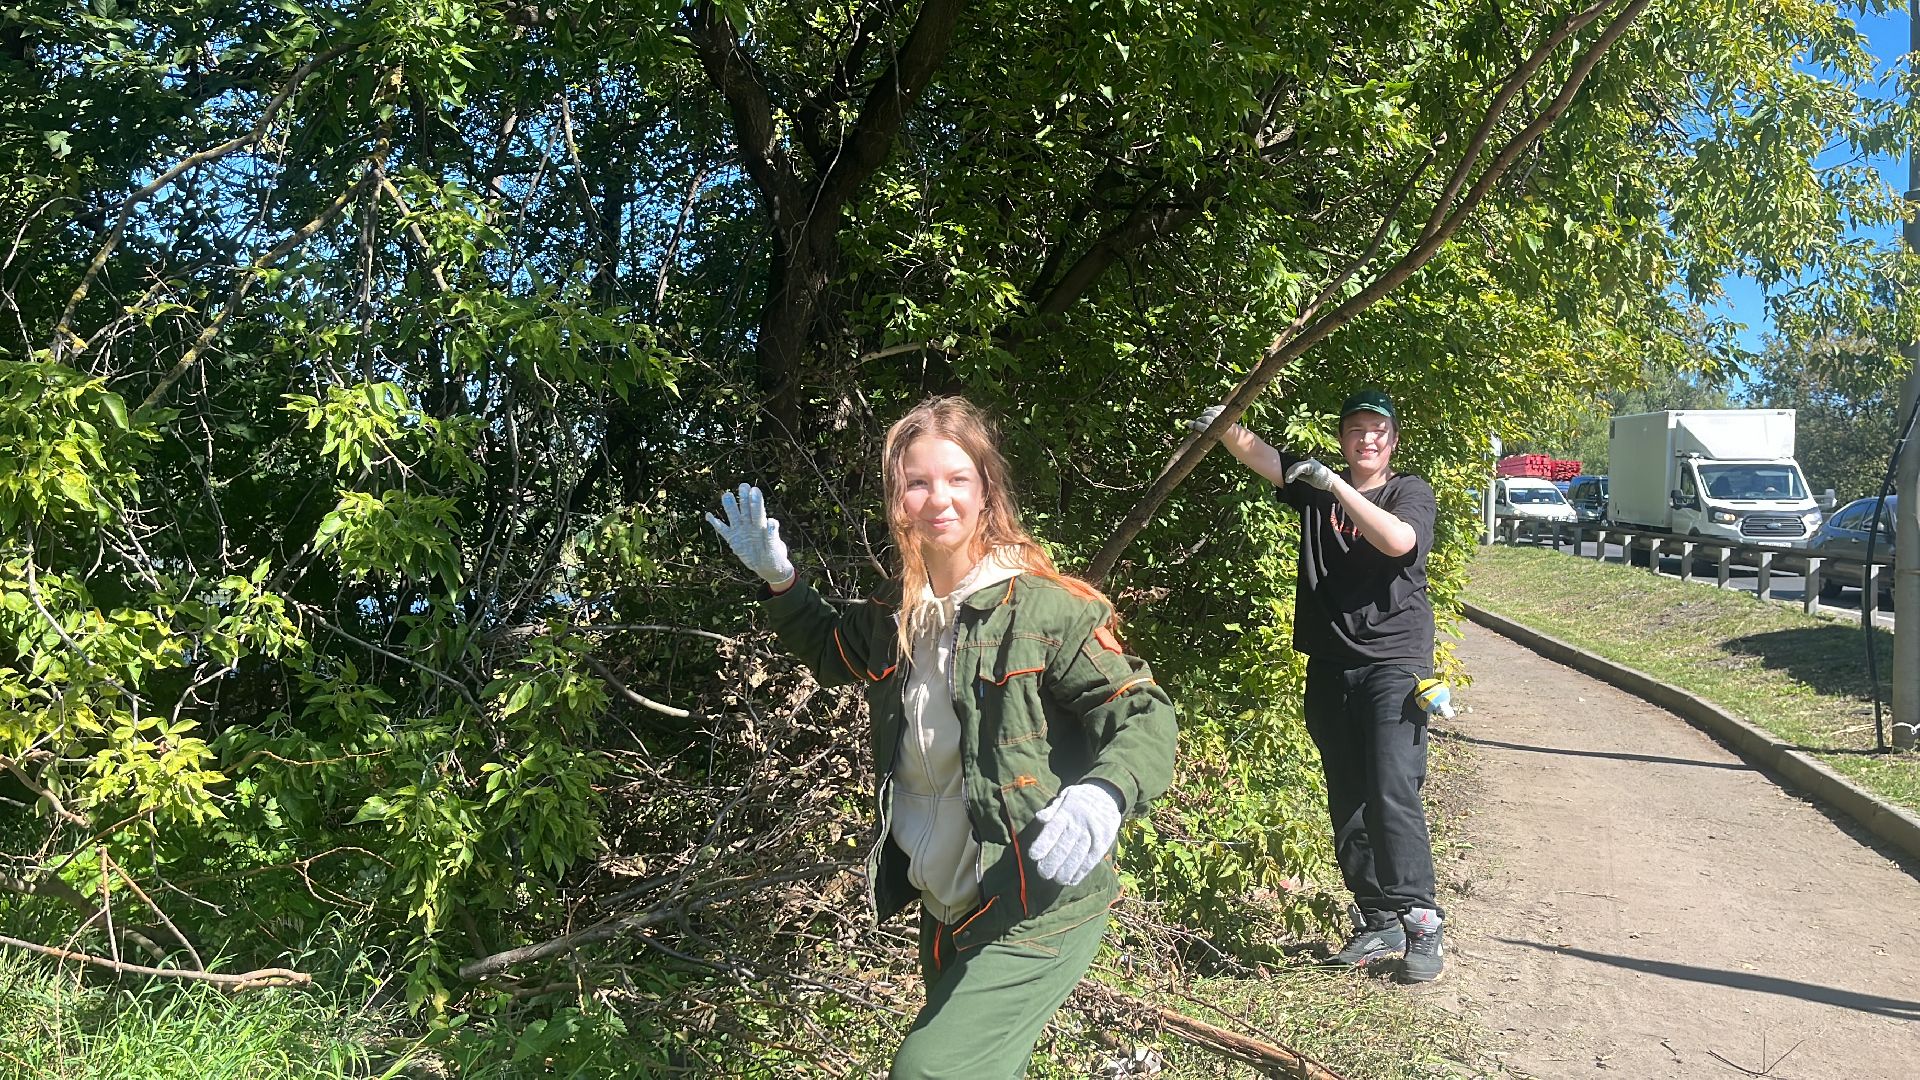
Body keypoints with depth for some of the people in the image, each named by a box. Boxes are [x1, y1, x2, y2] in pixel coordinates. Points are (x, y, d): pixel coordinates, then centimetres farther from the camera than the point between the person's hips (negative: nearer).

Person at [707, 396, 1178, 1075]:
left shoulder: (1045, 607, -17)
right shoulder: (891, 615, 2)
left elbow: (1143, 715, -18)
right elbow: (830, 652, 24)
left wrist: (1102, 797, -38)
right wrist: (779, 581, 8)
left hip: (1036, 913, -7)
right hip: (945, 912, 7)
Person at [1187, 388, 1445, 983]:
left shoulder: (1409, 491, 1)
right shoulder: (1316, 485, 10)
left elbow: (1398, 540, -21)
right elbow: (1256, 452, -5)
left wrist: (1335, 485, -23)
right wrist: (1224, 425, -25)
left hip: (1393, 665, -4)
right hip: (1330, 666, 4)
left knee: (1392, 795, -14)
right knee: (1347, 802, 9)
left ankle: (1420, 924, -4)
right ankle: (1377, 922, 20)